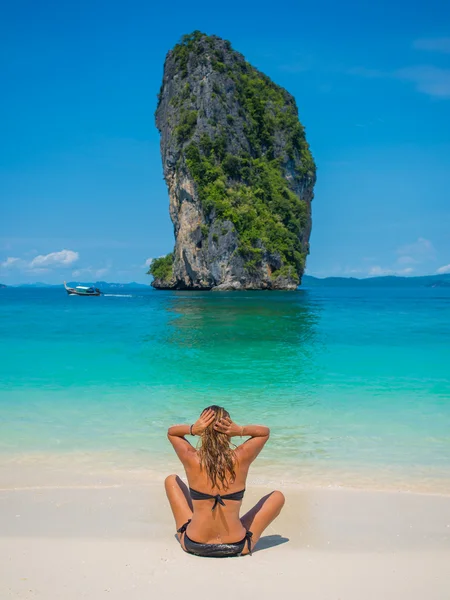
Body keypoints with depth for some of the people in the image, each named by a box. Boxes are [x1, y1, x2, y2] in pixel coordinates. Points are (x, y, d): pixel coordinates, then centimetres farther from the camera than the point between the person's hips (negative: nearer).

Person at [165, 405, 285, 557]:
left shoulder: (191, 459, -13)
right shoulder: (241, 458, -13)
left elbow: (171, 432, 9)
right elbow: (265, 431, 6)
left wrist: (192, 429, -12)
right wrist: (240, 431, -13)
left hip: (193, 545, 1)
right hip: (236, 547, -1)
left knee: (172, 480, 24)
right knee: (278, 497, 19)